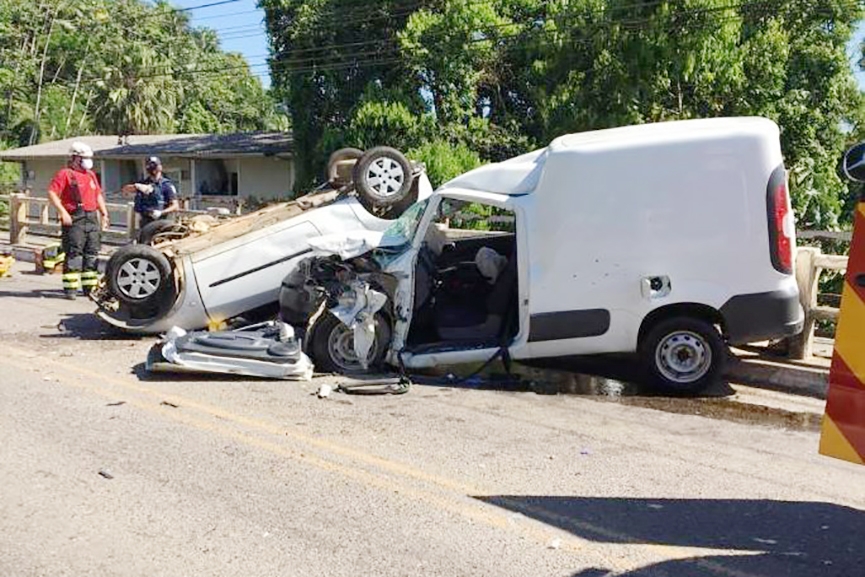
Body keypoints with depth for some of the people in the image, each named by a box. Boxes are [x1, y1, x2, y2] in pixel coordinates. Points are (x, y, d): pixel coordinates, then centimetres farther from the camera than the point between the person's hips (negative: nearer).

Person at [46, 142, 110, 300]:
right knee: (74, 253, -7)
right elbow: (52, 193, -11)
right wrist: (62, 211, -19)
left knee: (92, 253, 9)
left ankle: (90, 287, 17)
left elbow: (98, 195, 26)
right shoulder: (65, 174, -3)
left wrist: (104, 213, 19)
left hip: (92, 218, 7)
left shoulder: (91, 174, 20)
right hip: (74, 219, -7)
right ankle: (70, 288, -2)